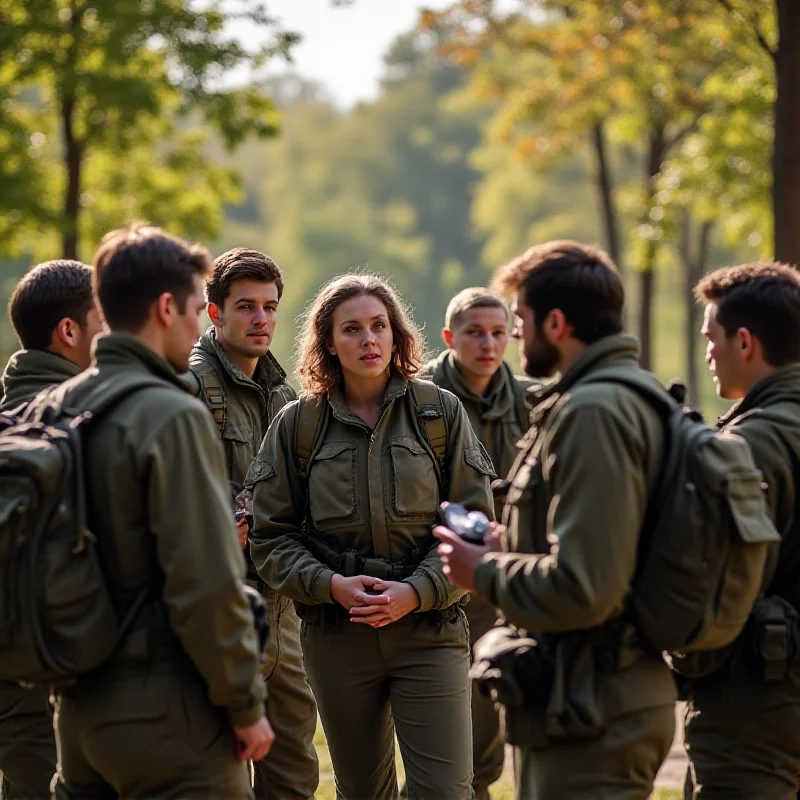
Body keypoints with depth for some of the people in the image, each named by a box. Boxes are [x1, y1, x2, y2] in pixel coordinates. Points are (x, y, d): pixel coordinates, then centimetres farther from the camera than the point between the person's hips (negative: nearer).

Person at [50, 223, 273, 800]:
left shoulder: (58, 407, 8)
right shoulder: (174, 417, -15)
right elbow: (208, 585, -18)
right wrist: (246, 706, -10)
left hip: (80, 707, 8)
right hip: (166, 710, -8)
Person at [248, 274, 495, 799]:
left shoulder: (441, 412, 1)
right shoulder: (297, 425, 3)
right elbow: (270, 536, 4)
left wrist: (417, 591, -14)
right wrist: (329, 585, -12)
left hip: (429, 629, -1)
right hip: (336, 633, 2)